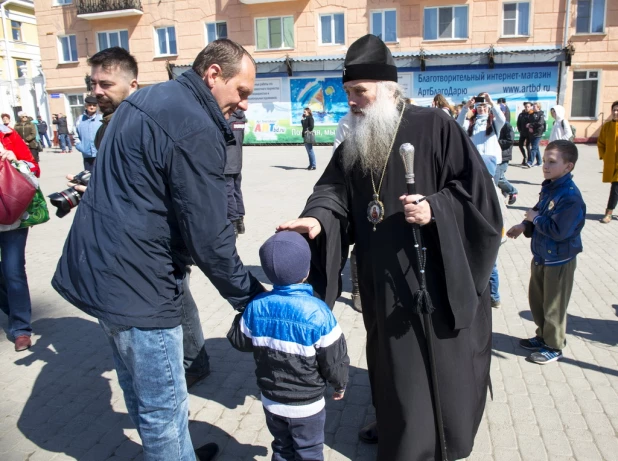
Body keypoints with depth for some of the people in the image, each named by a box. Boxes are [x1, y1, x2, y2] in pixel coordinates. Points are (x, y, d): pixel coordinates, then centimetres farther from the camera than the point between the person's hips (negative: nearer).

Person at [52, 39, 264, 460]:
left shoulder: (149, 98, 11)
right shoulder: (197, 130, -20)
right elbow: (209, 238, -20)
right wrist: (253, 297, -7)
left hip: (97, 265, 11)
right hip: (135, 281, -11)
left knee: (142, 391, 25)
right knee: (163, 408, 7)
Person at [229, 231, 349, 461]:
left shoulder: (256, 307, -15)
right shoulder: (318, 312, -26)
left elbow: (240, 342, 2)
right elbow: (334, 359, -15)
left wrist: (243, 315, 20)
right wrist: (340, 384, 5)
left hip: (271, 400, 4)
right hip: (307, 404, -4)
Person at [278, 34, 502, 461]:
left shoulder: (435, 126, -10)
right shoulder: (355, 142, 7)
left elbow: (476, 186, -9)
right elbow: (333, 189, -3)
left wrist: (435, 209, -24)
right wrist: (318, 219, -23)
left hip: (434, 274, -5)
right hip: (382, 276, 6)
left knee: (436, 357, 8)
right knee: (391, 354, 20)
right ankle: (395, 423, 43)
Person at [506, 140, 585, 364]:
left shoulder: (570, 196, -26)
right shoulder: (548, 187, 0)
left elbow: (558, 231, -30)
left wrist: (535, 218, -18)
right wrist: (524, 226, -1)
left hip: (559, 261, -8)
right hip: (540, 256, 8)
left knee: (553, 306, 8)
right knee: (536, 300, 21)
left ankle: (554, 347, 26)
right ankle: (543, 336, 40)